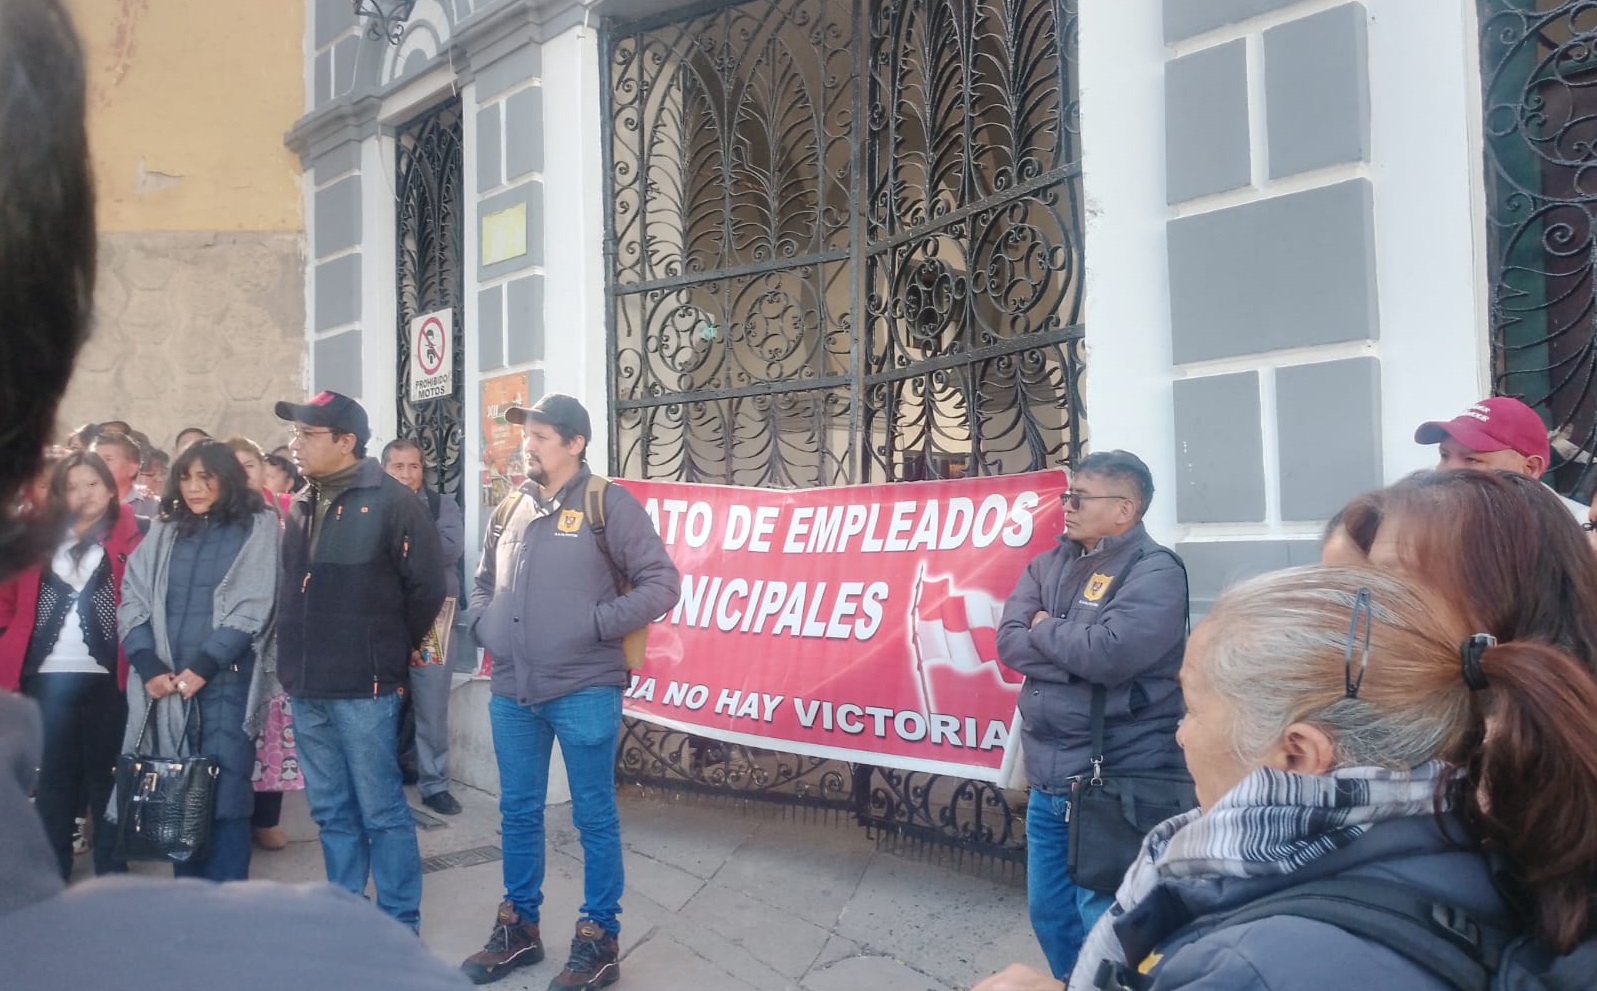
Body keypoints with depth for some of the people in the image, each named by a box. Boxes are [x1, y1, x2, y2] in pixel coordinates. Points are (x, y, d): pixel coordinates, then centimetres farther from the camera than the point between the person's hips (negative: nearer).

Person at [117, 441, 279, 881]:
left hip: (226, 681, -4)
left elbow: (251, 609, -6)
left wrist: (202, 667, -12)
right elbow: (133, 602, 8)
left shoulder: (257, 528, 2)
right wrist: (149, 668, -6)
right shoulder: (163, 532, 16)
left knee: (223, 793, -7)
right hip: (166, 686, 4)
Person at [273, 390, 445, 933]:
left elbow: (427, 586, -9)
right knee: (332, 812, 15)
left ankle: (400, 925, 13)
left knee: (381, 811, 2)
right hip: (306, 689, 7)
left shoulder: (390, 501, -10)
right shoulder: (300, 506, 12)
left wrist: (394, 649, 1)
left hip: (364, 688, -7)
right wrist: (296, 654, 13)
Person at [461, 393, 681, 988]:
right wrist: (484, 625, 8)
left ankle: (598, 939, 17)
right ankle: (518, 927, 31)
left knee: (594, 817, 4)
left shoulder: (607, 503, -6)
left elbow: (661, 582, -9)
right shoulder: (513, 507, 12)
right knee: (518, 812, 16)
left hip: (583, 692, -6)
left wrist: (597, 623, -15)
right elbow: (484, 580, 26)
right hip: (512, 693, 6)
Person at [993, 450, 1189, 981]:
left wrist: (1045, 629, -8)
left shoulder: (1155, 571, -12)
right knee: (1049, 915, 19)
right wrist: (1077, 653, -15)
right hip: (1048, 778, 7)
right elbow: (1008, 643, -1)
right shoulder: (1048, 565, 9)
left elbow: (1109, 653, -26)